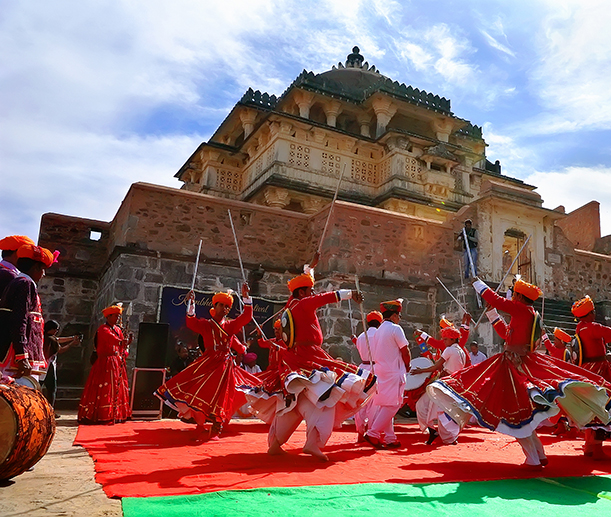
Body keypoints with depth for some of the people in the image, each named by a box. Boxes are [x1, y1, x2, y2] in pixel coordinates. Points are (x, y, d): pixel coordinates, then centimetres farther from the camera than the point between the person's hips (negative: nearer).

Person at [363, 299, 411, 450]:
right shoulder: (395, 328, -9)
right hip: (393, 372, -9)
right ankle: (373, 433, -11)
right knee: (392, 405, -7)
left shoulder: (379, 331, 14)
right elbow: (405, 351, -9)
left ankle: (390, 438, 14)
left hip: (380, 371, 9)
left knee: (385, 405, 10)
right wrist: (407, 366, 10)